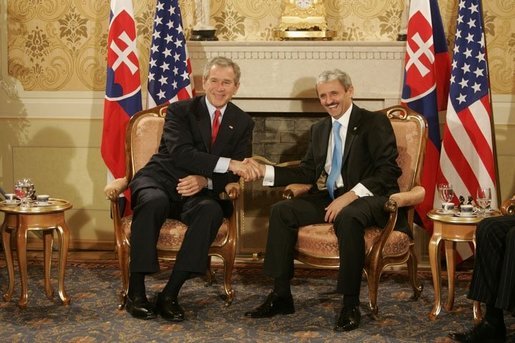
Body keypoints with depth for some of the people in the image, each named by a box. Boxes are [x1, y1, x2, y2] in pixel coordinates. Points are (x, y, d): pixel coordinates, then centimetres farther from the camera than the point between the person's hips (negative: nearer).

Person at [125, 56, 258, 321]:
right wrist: (228, 163, -29)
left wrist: (205, 181, -19)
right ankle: (135, 291, -28)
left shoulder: (243, 123, 9)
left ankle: (170, 294, -29)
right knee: (154, 201, -38)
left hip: (200, 193, 2)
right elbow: (180, 153, -19)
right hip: (160, 180, -2)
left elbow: (237, 173, 2)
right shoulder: (180, 110, -1)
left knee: (212, 211, -34)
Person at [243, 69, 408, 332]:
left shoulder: (374, 123, -5)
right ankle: (281, 295, -7)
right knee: (281, 211, -12)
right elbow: (307, 172, 17)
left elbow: (388, 171, -14)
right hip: (329, 197, 7)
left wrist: (349, 196, -25)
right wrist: (265, 171, 3)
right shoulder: (319, 129, 17)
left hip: (368, 198, -7)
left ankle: (350, 304, -25)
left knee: (349, 218, -39)